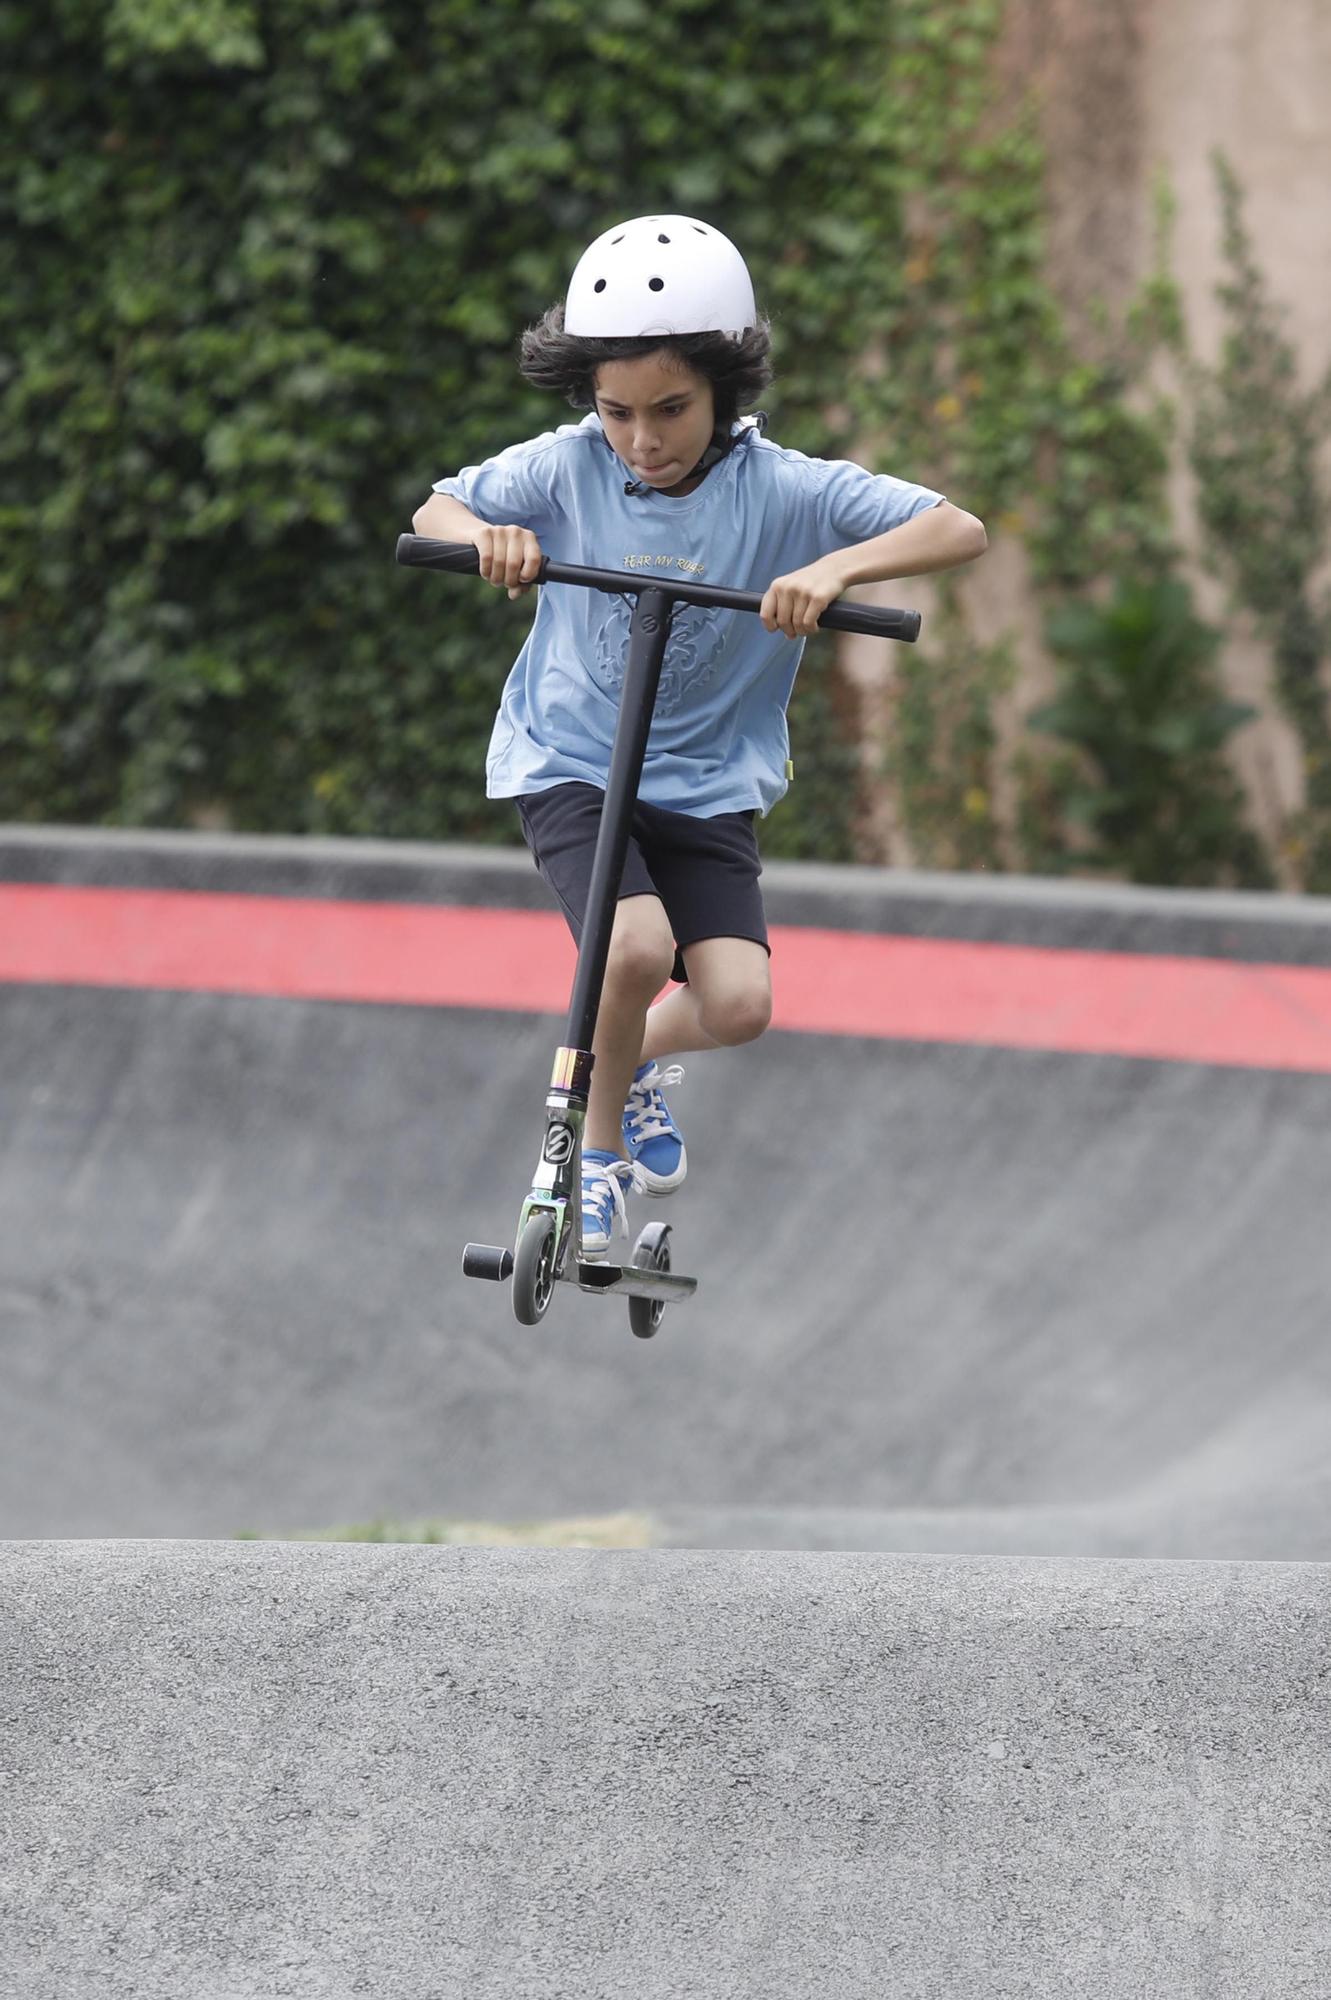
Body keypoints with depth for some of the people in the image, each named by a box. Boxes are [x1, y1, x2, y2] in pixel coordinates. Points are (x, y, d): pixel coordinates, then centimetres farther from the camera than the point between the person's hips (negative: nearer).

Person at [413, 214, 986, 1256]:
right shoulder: (568, 470, -12)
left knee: (737, 1004, -16)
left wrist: (835, 567, -41)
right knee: (639, 946, -27)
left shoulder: (782, 490, -16)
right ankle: (598, 1142, 2)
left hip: (709, 786, 1)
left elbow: (959, 531, -23)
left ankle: (641, 1054, 22)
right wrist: (484, 534, -24)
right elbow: (435, 510, 0)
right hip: (567, 766, -1)